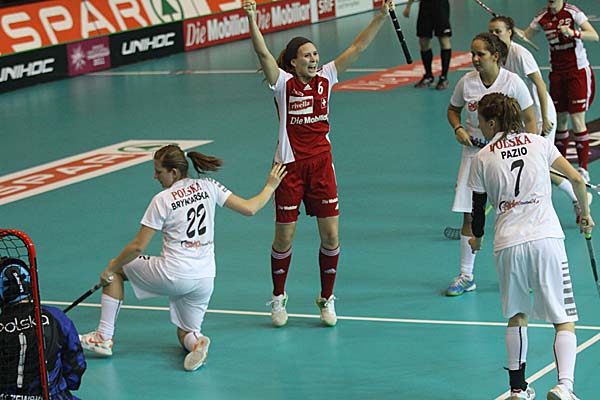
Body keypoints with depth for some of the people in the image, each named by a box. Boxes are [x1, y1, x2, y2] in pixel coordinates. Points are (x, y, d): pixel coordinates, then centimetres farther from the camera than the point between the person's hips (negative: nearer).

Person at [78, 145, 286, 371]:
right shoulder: (207, 187, 1)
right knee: (185, 335, 23)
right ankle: (196, 341, -16)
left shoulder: (162, 200, -9)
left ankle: (104, 338, 14)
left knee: (116, 269, 19)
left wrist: (112, 267, 7)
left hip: (172, 275, -5)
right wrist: (270, 186, 18)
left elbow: (138, 246, -6)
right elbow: (249, 209, 2)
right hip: (204, 281, 5)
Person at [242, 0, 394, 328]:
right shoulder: (283, 83, -6)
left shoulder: (325, 78, 4)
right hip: (290, 165, -3)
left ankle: (327, 300, 18)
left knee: (331, 237, 1)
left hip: (321, 164, 3)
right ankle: (278, 298, 24)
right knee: (284, 239, 3)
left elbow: (357, 48, -1)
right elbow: (263, 53, -22)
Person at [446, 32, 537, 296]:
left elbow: (530, 120, -5)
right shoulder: (466, 82, -3)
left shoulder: (512, 82, -11)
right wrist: (458, 129, -6)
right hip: (474, 151, 3)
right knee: (469, 215, 1)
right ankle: (466, 276, 11)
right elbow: (453, 110, 14)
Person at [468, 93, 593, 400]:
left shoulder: (482, 158, 8)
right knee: (564, 321, 1)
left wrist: (477, 238, 35)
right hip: (546, 237, -1)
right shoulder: (539, 143, 10)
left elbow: (478, 207, 15)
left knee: (517, 317, 22)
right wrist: (585, 213, 24)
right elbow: (576, 180, 7)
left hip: (507, 244, 1)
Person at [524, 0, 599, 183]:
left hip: (578, 72, -5)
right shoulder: (542, 17, 1)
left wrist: (573, 33, -40)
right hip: (557, 73, 5)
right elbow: (524, 36, 10)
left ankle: (583, 169, -3)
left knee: (577, 120, -8)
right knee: (560, 121, 7)